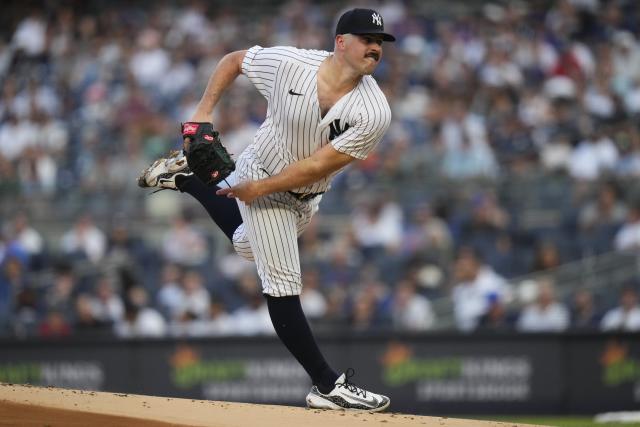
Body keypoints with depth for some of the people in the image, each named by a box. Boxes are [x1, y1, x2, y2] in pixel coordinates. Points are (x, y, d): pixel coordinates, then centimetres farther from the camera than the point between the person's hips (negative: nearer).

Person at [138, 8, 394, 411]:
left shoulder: (374, 113, -26)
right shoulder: (288, 63, -26)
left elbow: (320, 165, -25)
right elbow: (233, 60, -6)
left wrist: (260, 189, -23)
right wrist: (204, 111, -14)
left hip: (305, 196, 4)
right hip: (260, 170, -4)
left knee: (248, 244, 29)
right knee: (283, 284, -10)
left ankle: (188, 178, 47)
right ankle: (327, 385, -7)